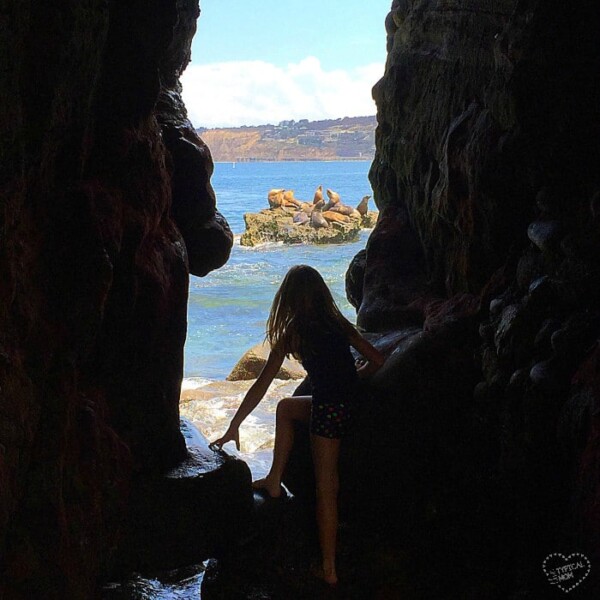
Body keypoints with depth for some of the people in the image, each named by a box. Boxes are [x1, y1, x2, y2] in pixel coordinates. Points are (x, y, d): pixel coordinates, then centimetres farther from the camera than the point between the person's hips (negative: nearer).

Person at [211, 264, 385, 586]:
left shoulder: (291, 334, -4)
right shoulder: (339, 324, 8)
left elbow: (261, 386, -2)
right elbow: (376, 360, 6)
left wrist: (234, 426, 4)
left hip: (328, 408, -6)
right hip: (352, 401, 6)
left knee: (325, 488, 5)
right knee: (286, 407, 29)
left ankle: (329, 570, 12)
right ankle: (274, 481, 30)